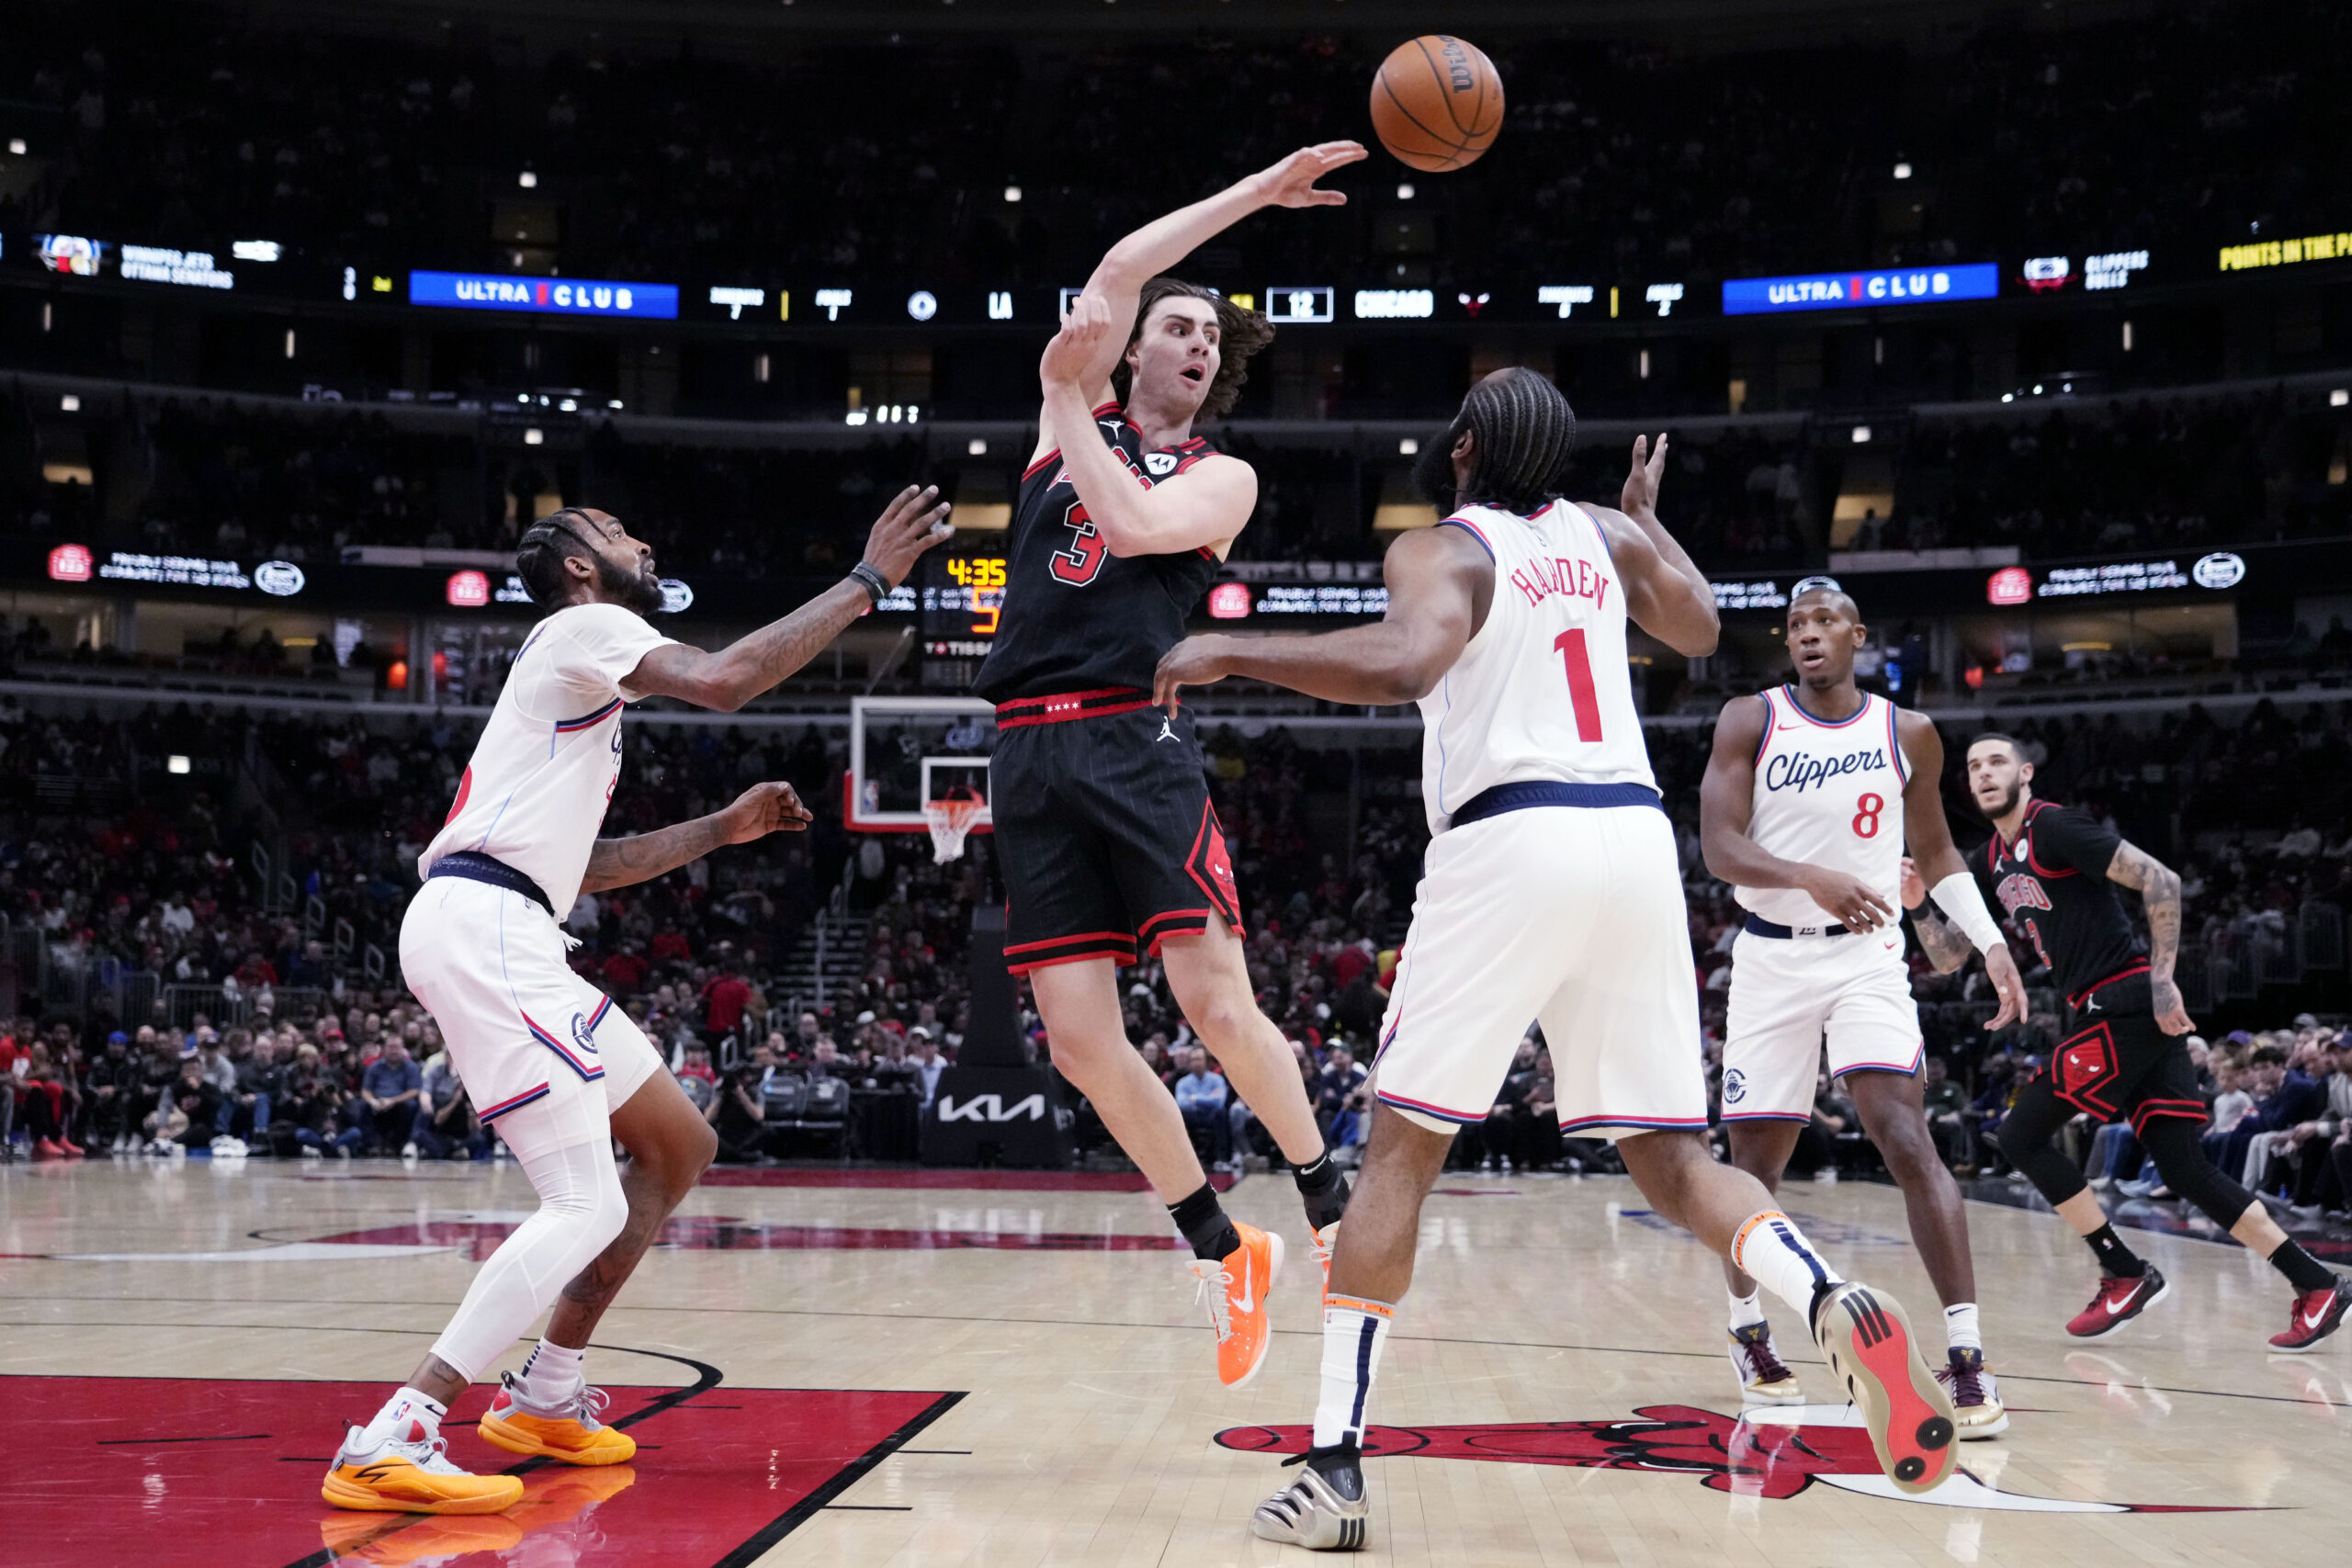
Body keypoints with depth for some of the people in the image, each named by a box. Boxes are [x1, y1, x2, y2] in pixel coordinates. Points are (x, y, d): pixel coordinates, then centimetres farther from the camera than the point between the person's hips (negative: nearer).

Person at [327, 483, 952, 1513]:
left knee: (678, 1147, 15)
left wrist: (720, 829, 30)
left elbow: (583, 865, 33)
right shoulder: (584, 625, 1)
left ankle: (545, 1399, 21)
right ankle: (386, 1447, -20)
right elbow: (722, 680, -19)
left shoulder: (590, 680, 30)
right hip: (480, 922, -10)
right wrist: (866, 582, -12)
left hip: (508, 939, 10)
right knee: (586, 1207, -17)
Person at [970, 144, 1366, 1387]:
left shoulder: (1220, 478, 10)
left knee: (1217, 1002, -14)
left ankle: (1333, 1204, 8)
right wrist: (1259, 191, 5)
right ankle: (1221, 1248, 14)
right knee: (1079, 1037, -2)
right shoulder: (1072, 407, 18)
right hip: (1030, 756, 3)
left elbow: (1131, 524, -11)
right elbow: (1114, 278, 4)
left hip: (1134, 745, -3)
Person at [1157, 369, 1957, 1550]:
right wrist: (1647, 514, 50)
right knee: (1670, 1157, 12)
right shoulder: (1599, 535, 19)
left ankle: (1335, 1467, 0)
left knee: (1400, 1149, 4)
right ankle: (1842, 1313, -14)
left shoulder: (1441, 550, 2)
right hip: (1636, 837, 5)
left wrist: (1232, 652, -11)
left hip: (1511, 841, -5)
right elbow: (1698, 629, 36)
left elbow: (1400, 665, -20)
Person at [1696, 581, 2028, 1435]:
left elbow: (1936, 852, 16)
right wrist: (1813, 878, -31)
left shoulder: (1908, 733, 3)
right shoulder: (1749, 722, -4)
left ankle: (1965, 1355, -18)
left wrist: (1992, 942, 4)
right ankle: (1749, 1332, 31)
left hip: (1867, 955, 0)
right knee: (1754, 1161, 8)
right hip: (1771, 957, 0)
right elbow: (1718, 848, -14)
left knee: (1907, 1139, -18)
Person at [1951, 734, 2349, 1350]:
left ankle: (2125, 1274, 2)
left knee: (2023, 1133, -6)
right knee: (2182, 1166, 5)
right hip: (2102, 1013, 9)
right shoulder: (1990, 861, 17)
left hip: (2127, 1005, -9)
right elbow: (1946, 956, 19)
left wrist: (2162, 979, -16)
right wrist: (1917, 906, 1)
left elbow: (2161, 881, -16)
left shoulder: (2052, 825, -9)